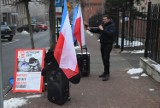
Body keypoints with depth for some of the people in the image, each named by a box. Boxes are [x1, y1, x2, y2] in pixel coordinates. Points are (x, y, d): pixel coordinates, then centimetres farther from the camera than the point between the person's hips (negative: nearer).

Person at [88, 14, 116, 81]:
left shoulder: (112, 25, -10)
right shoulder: (103, 25, 14)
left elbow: (110, 33, -24)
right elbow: (97, 30, 17)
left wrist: (103, 29, -25)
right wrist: (91, 29, 2)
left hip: (108, 44, -8)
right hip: (102, 44, 8)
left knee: (106, 59, -11)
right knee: (104, 59, 13)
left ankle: (107, 74, -5)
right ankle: (105, 72, 24)